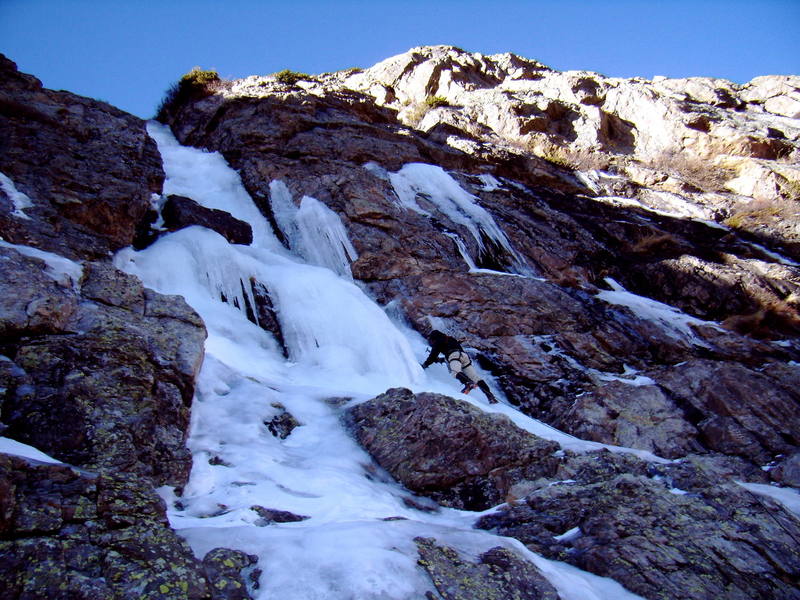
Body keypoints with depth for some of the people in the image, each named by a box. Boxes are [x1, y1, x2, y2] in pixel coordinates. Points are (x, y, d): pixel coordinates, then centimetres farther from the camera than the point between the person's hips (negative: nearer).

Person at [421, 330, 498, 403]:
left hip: (454, 356, -6)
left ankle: (468, 383, -60)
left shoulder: (438, 342, 17)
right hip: (465, 356, 7)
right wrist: (441, 360, 54)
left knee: (455, 372, -31)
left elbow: (433, 355, 10)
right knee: (475, 377, -3)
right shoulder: (451, 339, 40)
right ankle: (490, 396, -15)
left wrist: (425, 364, 20)